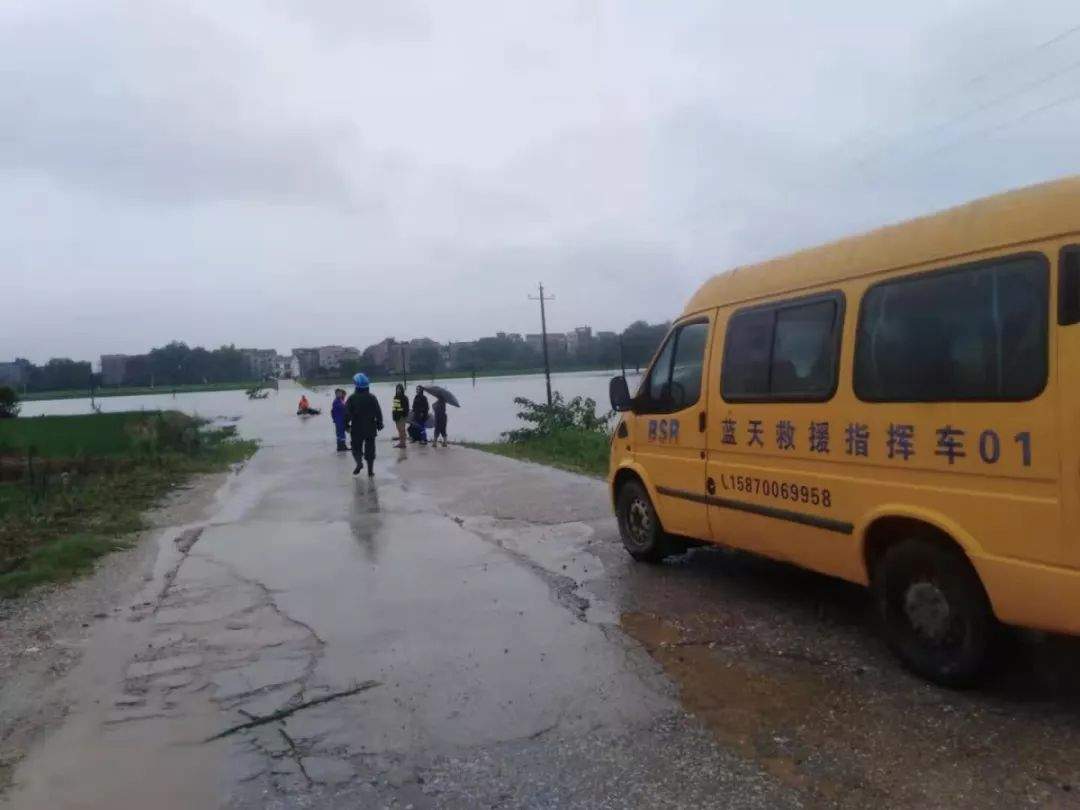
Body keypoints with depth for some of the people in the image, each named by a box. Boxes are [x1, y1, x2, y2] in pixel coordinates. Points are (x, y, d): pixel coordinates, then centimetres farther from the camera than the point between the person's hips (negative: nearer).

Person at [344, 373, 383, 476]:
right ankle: (370, 470, 10)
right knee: (370, 448, 9)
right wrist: (379, 424, 9)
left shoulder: (352, 398, -7)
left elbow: (347, 413, -9)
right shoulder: (372, 397, -3)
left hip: (356, 429, -1)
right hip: (370, 428, 1)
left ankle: (359, 462, -14)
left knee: (356, 447, 13)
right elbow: (378, 412, -2)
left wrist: (347, 425, 3)